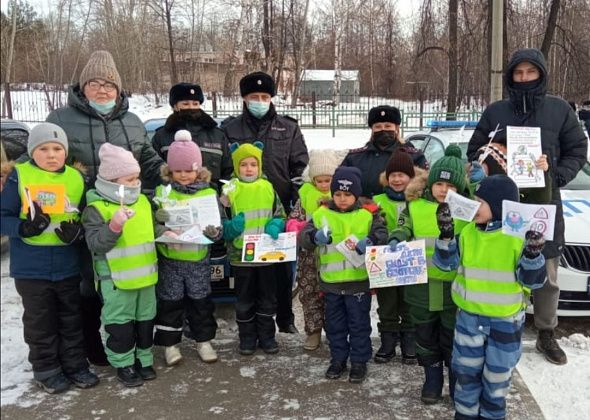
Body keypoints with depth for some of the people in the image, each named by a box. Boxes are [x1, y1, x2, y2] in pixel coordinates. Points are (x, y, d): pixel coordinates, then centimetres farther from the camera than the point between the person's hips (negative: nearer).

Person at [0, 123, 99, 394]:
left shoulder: (76, 178, 1)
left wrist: (78, 232, -13)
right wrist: (24, 227, -25)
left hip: (68, 266, 2)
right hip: (30, 268, -2)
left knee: (71, 320, 15)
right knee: (40, 323, 11)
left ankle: (75, 365, 29)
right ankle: (47, 371, 27)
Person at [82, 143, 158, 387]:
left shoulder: (143, 201, 7)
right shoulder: (96, 208, -13)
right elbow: (95, 244, -21)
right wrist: (114, 226, -33)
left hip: (145, 276, 6)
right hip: (116, 280, -6)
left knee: (145, 320, 16)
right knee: (120, 324, 4)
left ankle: (143, 358, 31)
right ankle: (123, 364, 20)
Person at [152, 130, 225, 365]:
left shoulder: (209, 194, 0)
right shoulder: (161, 193, -1)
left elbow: (219, 226, 1)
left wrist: (214, 232, -21)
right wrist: (157, 219, -23)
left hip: (199, 259, 1)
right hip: (169, 259, -1)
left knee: (201, 302, 12)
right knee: (170, 303, 8)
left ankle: (204, 341, 26)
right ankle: (170, 344, 22)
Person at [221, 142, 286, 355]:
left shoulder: (267, 188, 2)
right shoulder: (230, 190, -5)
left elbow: (280, 216, 8)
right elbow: (220, 222, -4)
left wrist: (275, 226, -12)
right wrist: (231, 227, -24)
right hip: (240, 255, -2)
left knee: (267, 298, 13)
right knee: (244, 300, 10)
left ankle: (266, 336, 28)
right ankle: (247, 338, 25)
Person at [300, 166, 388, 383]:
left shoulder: (368, 215, -1)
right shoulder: (321, 214, 1)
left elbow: (382, 234, -8)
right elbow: (303, 237, -5)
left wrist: (370, 241, -28)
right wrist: (315, 237, -26)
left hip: (359, 282, -2)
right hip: (331, 282, 2)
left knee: (359, 324, 9)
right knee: (334, 325, 15)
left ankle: (359, 361, 24)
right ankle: (338, 359, 31)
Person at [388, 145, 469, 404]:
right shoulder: (415, 207, -1)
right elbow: (404, 228, 5)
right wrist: (396, 240, -17)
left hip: (455, 288, -2)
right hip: (421, 287, 2)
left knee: (454, 340, 11)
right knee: (425, 338, 16)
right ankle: (432, 383, 35)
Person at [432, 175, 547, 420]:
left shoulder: (521, 236, -13)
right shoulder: (468, 232, -2)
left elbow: (532, 280, -12)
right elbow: (445, 263, -3)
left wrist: (533, 253, -29)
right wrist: (446, 233, -15)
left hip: (506, 321, -3)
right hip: (469, 316, 3)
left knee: (497, 374, 13)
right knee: (465, 369, 13)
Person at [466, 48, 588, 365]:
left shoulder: (560, 110, 3)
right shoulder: (495, 112, 3)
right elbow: (474, 151, 9)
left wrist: (557, 177, -9)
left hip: (544, 204, 1)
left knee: (547, 276, 9)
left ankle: (546, 335, 26)